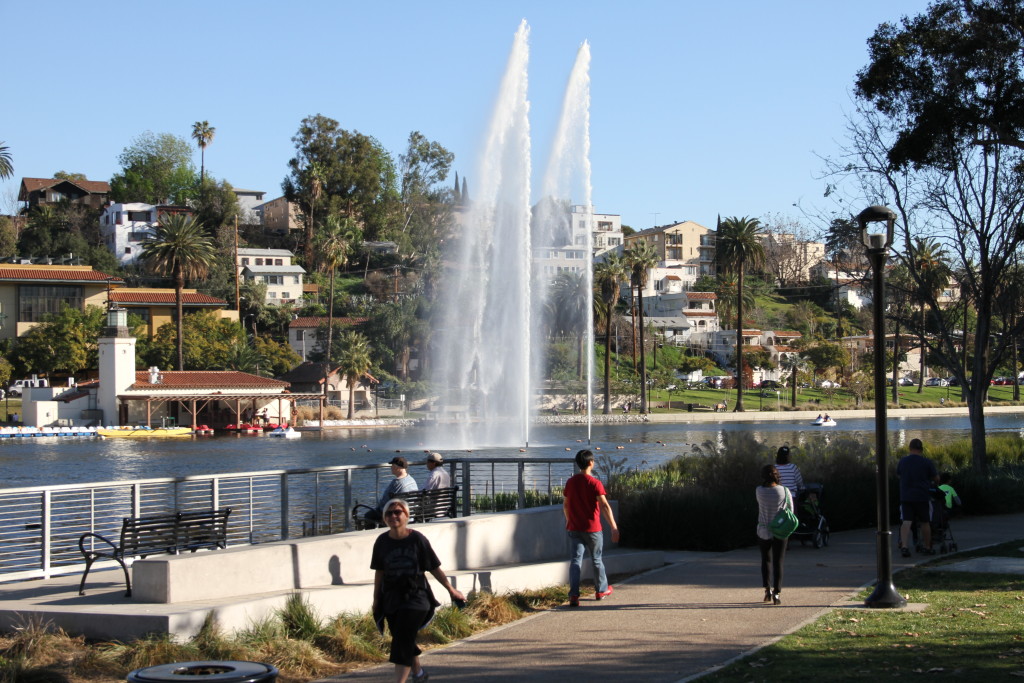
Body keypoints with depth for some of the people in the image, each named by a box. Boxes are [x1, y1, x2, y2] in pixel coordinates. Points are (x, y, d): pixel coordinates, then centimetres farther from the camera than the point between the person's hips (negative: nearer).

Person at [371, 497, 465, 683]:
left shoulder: (417, 539, -7)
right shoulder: (382, 542, 1)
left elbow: (434, 568, 1)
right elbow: (379, 572, 10)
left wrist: (451, 590, 7)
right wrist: (376, 600, 12)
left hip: (415, 597, -4)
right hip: (391, 598, 4)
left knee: (403, 642, -14)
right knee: (404, 641, 14)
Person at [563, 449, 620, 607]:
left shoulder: (570, 482, 4)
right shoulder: (595, 483, -12)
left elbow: (565, 505, 13)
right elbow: (605, 506, -18)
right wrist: (614, 528, -18)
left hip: (574, 529, 3)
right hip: (592, 529, -3)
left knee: (575, 560, -1)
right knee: (596, 560, 14)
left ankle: (573, 595, -14)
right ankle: (601, 590, 30)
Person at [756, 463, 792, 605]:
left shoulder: (759, 491, -11)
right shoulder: (784, 491, -10)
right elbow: (790, 510, 1)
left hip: (763, 531, 1)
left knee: (765, 560, 20)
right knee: (778, 563, 4)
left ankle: (767, 589, 14)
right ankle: (777, 594, -3)